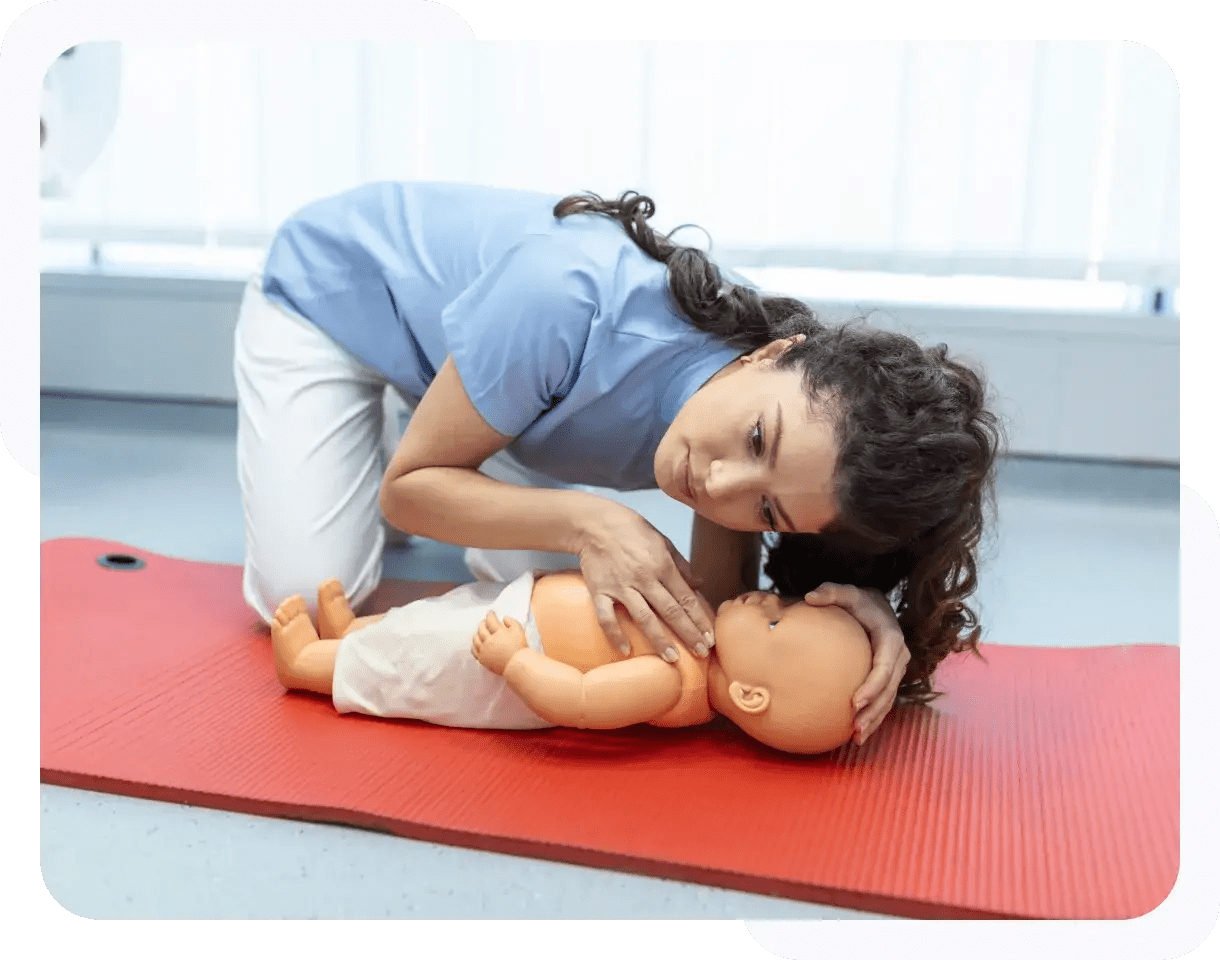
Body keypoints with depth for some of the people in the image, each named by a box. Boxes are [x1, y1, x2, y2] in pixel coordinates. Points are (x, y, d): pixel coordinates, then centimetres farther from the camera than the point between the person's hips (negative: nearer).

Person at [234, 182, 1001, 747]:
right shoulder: (575, 303, -43)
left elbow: (714, 617, -19)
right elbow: (408, 484, -30)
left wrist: (853, 607, -38)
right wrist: (585, 522, -45)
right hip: (329, 293, -3)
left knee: (552, 573, -10)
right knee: (308, 591, -17)